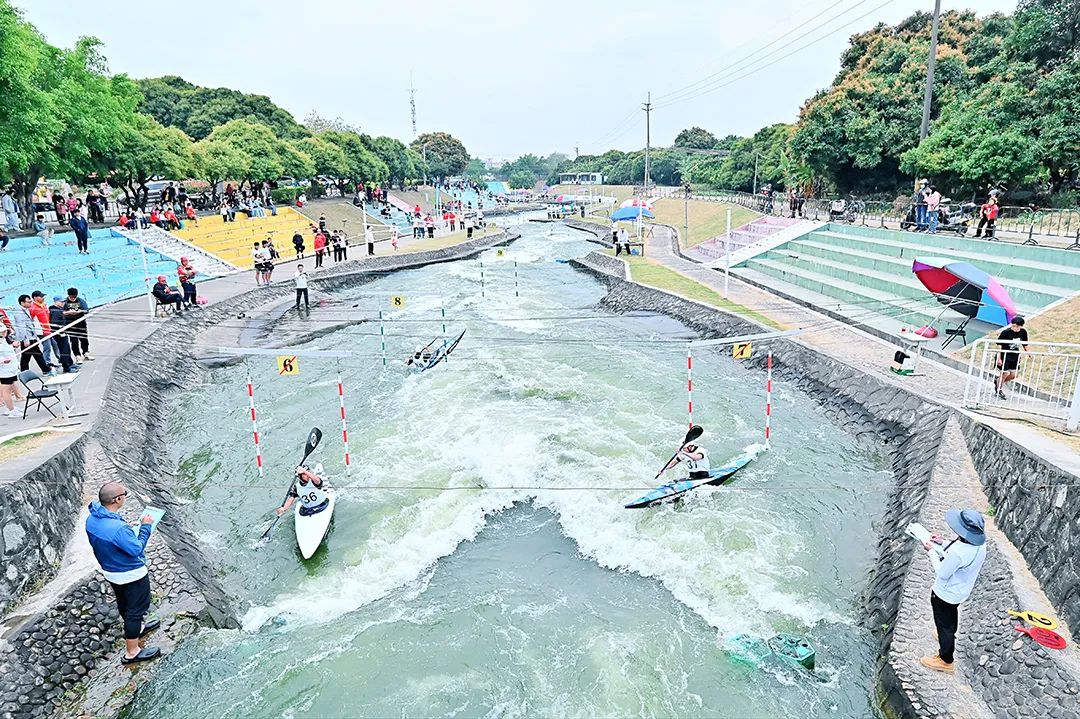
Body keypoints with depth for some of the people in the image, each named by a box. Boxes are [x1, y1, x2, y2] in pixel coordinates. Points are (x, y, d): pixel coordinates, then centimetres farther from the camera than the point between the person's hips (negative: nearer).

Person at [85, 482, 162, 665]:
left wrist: (131, 531, 4)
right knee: (135, 610, 9)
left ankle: (137, 628, 52)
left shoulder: (91, 520, -12)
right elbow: (136, 549, -27)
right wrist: (145, 527, -19)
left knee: (124, 604, 28)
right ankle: (132, 652, 22)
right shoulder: (118, 528, -39)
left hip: (109, 571, 8)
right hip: (131, 576, -8)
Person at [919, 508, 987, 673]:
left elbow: (942, 573, -27)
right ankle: (949, 636, 64)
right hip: (961, 591, 8)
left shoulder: (957, 552, -43)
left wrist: (932, 551, -17)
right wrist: (943, 544, -2)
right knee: (951, 615, 36)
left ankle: (945, 661, 36)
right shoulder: (979, 543, -17)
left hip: (945, 594, -8)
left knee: (944, 625, 16)